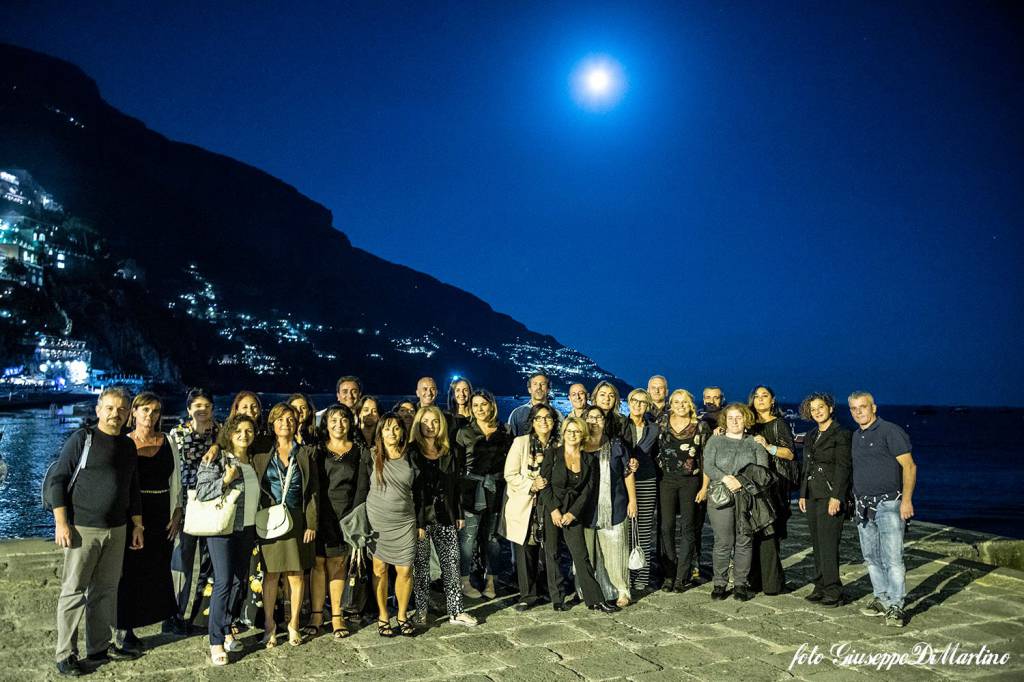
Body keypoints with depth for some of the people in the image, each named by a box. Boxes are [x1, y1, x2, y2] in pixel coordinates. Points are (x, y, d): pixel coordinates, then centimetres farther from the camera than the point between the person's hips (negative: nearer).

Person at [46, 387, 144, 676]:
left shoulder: (128, 446, 10)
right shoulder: (82, 439, -7)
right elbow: (56, 481, -8)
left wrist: (138, 525, 15)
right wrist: (61, 523, -13)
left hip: (117, 530, 6)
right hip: (83, 529, -5)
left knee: (106, 590, 12)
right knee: (74, 591, 0)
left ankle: (99, 647, 22)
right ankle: (65, 655, 10)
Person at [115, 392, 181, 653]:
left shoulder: (167, 443, 5)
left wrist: (177, 514, 3)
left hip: (162, 517, 3)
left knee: (157, 571, 7)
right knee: (130, 572, 0)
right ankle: (123, 629, 16)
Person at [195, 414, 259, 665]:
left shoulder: (252, 461, 10)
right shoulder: (217, 458, -8)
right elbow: (201, 492, -12)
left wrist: (256, 530, 16)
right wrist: (226, 480, -23)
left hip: (247, 529, 6)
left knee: (240, 581, 10)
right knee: (223, 581, -9)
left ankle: (227, 629, 25)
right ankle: (216, 642, -1)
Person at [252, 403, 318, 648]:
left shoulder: (305, 453, 6)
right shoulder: (261, 454, 5)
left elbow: (313, 490, 4)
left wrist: (311, 523, -2)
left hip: (298, 519, 1)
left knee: (296, 574, 5)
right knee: (271, 574, 2)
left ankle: (294, 625, 18)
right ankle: (269, 626, 15)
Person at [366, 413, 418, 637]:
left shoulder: (409, 457, 4)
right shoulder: (372, 455, -2)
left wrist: (421, 521, 13)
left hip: (404, 521, 2)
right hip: (377, 520, -1)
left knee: (405, 570, 2)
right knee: (380, 569, 5)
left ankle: (403, 615, 21)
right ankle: (382, 616, 21)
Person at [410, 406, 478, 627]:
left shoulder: (449, 453, 10)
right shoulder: (411, 453, -5)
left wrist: (459, 515, 10)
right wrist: (416, 523, -15)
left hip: (445, 517, 4)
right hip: (420, 518, -4)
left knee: (451, 563, 5)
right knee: (420, 565, 6)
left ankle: (455, 611, 14)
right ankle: (422, 611, 20)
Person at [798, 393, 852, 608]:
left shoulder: (841, 434, -6)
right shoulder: (810, 436, 16)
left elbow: (843, 467, -12)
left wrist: (836, 497, -17)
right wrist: (803, 494, 15)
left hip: (831, 495, -7)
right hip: (812, 495, 7)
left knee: (828, 544, -8)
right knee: (817, 544, 9)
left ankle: (833, 591, -1)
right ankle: (820, 586, 16)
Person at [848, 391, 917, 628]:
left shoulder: (890, 431, -7)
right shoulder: (856, 436, 15)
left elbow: (909, 466, -11)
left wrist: (906, 499, -19)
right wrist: (857, 500, 14)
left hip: (888, 504, -7)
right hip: (864, 505, 7)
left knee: (892, 558, -8)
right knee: (872, 557, 12)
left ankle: (895, 607, -2)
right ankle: (882, 600, 22)